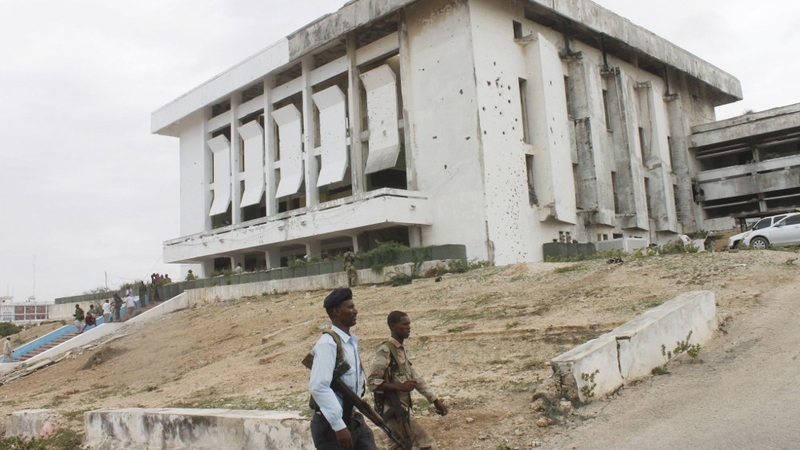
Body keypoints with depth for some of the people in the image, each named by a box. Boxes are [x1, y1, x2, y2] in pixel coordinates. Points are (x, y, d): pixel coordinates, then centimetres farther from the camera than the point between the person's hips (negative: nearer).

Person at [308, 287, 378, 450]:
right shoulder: (328, 343, -18)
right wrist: (339, 425, -27)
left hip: (354, 420, 8)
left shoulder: (352, 342, 10)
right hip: (331, 424, -8)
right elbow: (318, 386, -28)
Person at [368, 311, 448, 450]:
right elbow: (372, 381, -21)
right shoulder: (385, 350, -17)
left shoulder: (402, 350, 12)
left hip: (401, 408, 9)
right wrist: (400, 387, -25)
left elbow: (415, 377, 14)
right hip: (393, 410, -9)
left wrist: (435, 400, 11)